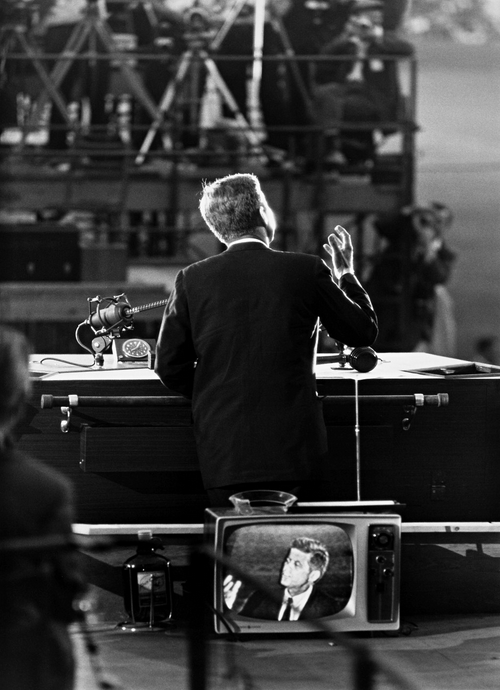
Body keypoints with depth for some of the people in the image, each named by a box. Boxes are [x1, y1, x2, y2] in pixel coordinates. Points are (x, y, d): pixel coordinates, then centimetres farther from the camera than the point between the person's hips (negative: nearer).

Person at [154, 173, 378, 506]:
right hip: (296, 450, -1)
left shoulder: (192, 280, 1)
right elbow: (364, 331, 12)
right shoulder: (307, 270, -1)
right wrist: (346, 274, 27)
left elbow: (170, 367, 5)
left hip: (225, 455, 1)